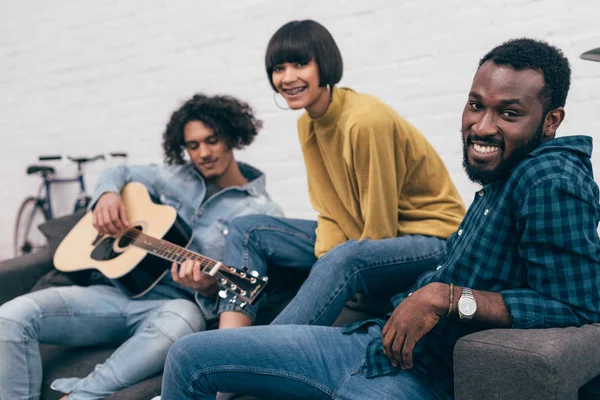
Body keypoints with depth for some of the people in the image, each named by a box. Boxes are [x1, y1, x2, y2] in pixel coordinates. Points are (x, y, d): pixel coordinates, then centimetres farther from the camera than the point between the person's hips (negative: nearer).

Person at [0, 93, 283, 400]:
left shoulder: (262, 213, -3)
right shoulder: (178, 176, 13)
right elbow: (119, 173, 28)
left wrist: (208, 289, -31)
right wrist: (107, 195, 4)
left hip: (172, 307, -5)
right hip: (120, 289, 5)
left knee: (183, 318, -43)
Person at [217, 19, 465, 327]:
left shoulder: (366, 120, -23)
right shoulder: (307, 124, 2)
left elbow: (380, 225, -20)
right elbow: (331, 210, 5)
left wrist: (328, 266, -17)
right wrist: (325, 260, -12)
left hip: (430, 236, -8)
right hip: (359, 236, 9)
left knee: (344, 259, -41)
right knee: (247, 230, 2)